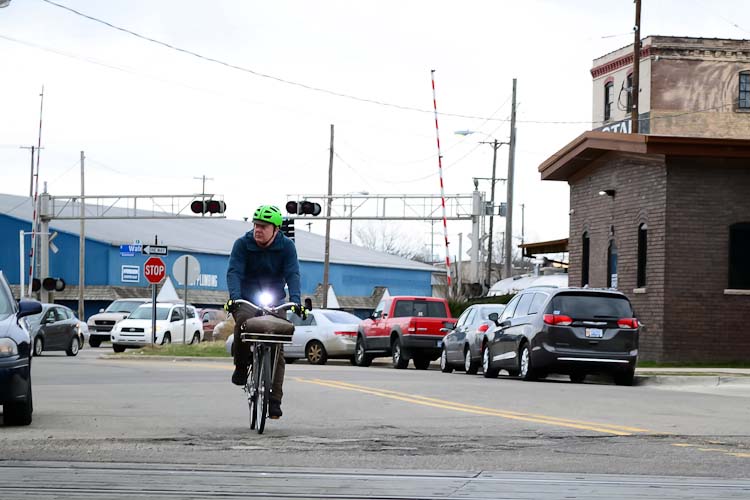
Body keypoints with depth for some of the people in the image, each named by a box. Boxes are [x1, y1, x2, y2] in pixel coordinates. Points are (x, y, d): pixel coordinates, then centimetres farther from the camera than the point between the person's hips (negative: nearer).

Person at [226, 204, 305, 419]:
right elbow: (234, 272, -18)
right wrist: (234, 297, -36)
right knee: (242, 321, -35)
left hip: (275, 302, 1)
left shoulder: (286, 246, -5)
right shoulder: (242, 244, -7)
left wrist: (295, 300, -31)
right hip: (247, 300, -1)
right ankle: (241, 367, -12)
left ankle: (274, 400, -4)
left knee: (277, 351, -8)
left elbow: (292, 274, -15)